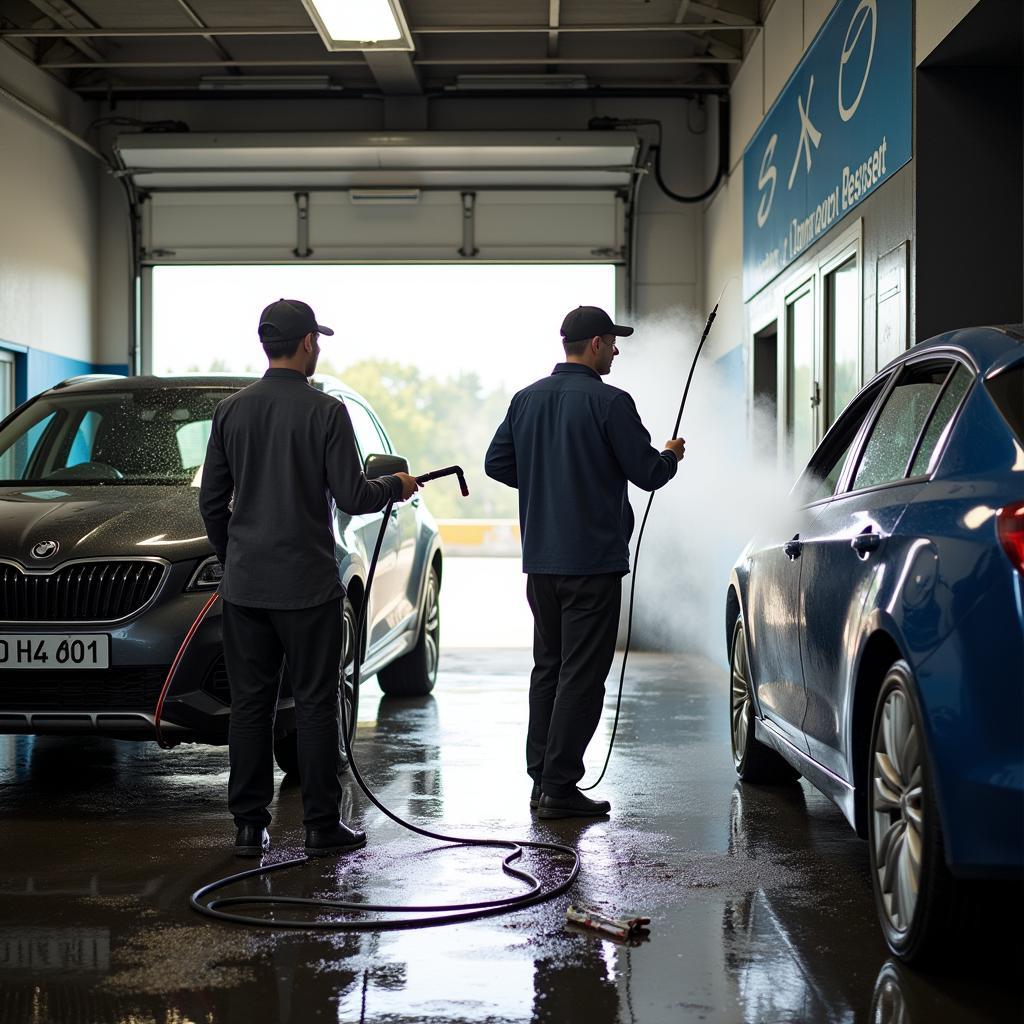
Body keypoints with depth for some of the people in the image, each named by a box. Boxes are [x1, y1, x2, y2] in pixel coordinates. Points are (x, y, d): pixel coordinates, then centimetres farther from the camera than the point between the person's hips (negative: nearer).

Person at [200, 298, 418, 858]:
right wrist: (396, 487, 9)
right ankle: (322, 825, 8)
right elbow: (352, 497, -11)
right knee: (315, 705, 4)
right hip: (307, 585, -4)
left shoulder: (231, 411, 4)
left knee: (249, 706, 8)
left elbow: (212, 500, 7)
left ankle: (249, 826, 10)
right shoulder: (326, 411, -9)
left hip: (244, 585, 4)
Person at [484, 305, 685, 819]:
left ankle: (540, 778, 20)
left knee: (547, 667, 16)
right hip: (592, 560, -7)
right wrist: (671, 455, 11)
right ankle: (559, 787, -2)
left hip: (540, 560, 7)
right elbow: (647, 474, -11)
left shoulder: (526, 399, 7)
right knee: (581, 675, -2)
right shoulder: (609, 402, -13)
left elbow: (496, 462, 11)